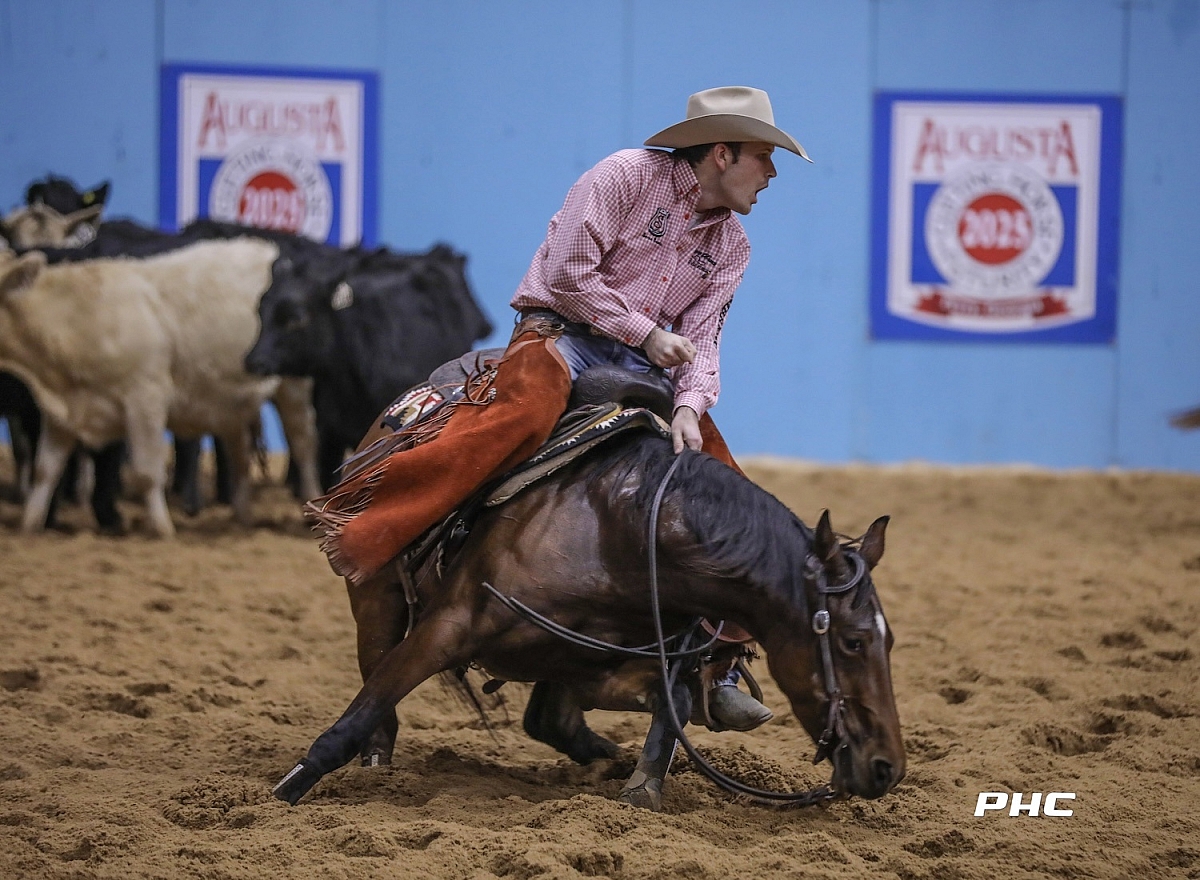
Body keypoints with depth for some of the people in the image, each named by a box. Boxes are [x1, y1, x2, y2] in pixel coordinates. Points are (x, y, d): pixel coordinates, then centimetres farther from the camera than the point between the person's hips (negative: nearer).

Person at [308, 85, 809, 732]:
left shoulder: (731, 246, 13)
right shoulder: (629, 176, -6)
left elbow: (700, 338, 5)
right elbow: (569, 273, -13)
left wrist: (689, 404, -15)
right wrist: (645, 332, -12)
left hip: (640, 363, 7)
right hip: (561, 331, -7)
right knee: (526, 410, -39)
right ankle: (359, 530, -44)